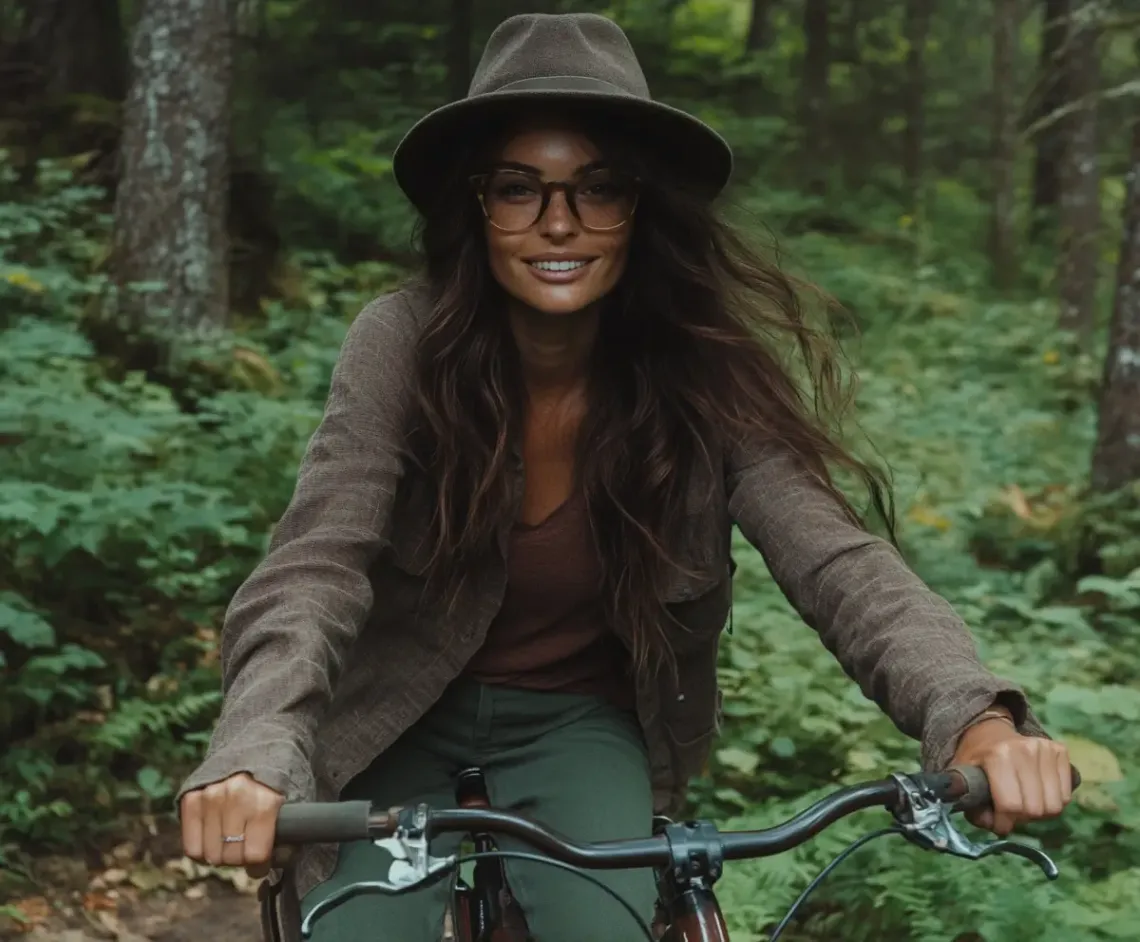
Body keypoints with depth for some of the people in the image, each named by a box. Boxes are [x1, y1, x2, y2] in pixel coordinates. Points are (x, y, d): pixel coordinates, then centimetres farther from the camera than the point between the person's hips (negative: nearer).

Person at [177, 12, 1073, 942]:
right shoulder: (404, 343, -20)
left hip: (579, 725, 0)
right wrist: (257, 755, -50)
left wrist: (975, 716, -47)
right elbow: (319, 564, -30)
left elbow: (836, 558, -27)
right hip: (406, 717, 0)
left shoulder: (703, 378, -17)